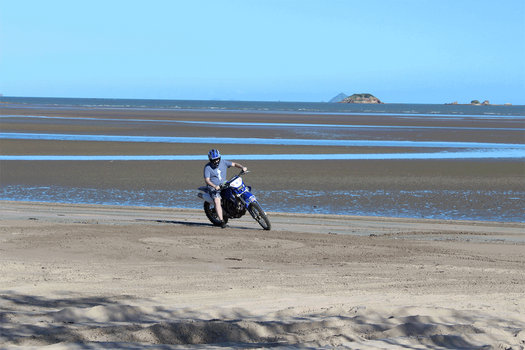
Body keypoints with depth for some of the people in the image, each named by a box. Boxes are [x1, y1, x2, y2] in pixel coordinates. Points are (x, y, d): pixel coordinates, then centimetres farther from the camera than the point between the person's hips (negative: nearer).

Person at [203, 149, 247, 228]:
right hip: (214, 187, -5)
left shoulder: (223, 162, 4)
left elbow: (234, 164, 4)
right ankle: (222, 221, -32)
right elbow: (207, 180, -15)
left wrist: (242, 167, -16)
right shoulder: (207, 167, -7)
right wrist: (215, 186, -30)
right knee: (217, 201, -29)